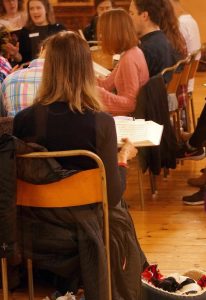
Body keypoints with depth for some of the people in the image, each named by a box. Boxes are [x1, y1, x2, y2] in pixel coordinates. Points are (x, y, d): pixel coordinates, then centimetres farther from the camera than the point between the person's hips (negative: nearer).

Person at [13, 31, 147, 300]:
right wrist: (124, 158, 3)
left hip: (37, 225, 3)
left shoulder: (23, 120, -15)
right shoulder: (101, 122, -22)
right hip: (86, 224, -3)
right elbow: (112, 195, -16)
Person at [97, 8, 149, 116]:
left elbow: (130, 103, -24)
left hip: (129, 118, -9)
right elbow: (107, 84, 13)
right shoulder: (132, 52, 7)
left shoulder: (129, 59, -22)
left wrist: (98, 92, -26)